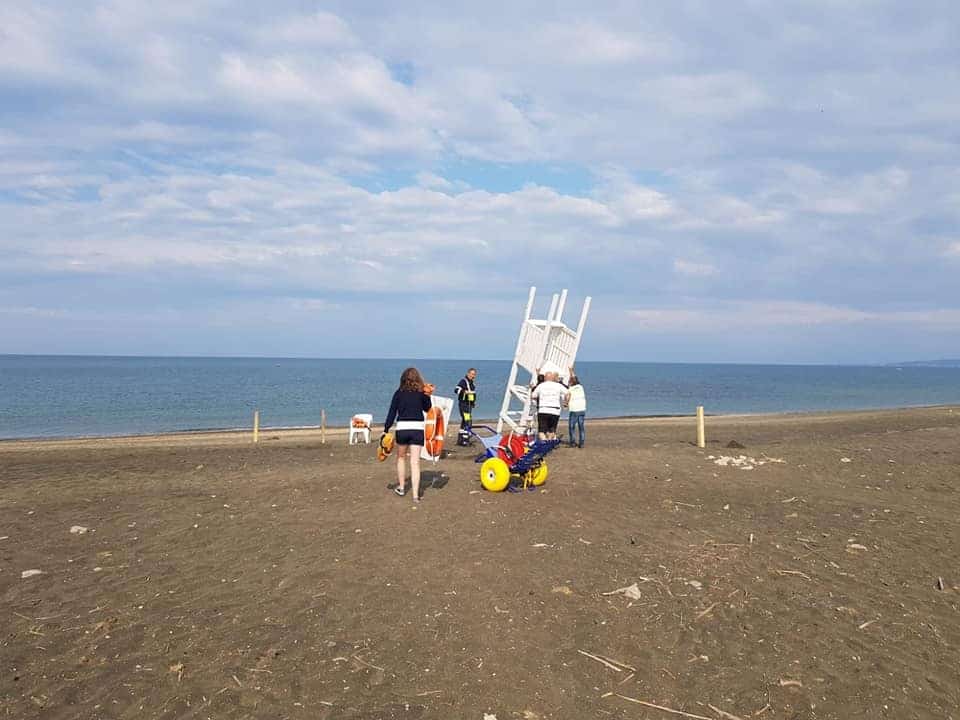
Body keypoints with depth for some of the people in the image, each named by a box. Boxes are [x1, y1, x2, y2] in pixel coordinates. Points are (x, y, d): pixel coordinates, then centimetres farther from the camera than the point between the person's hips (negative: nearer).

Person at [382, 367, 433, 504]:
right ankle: (416, 494, -7)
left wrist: (386, 430, 4)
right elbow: (428, 408, 15)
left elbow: (392, 412, 1)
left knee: (400, 457, 23)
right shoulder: (422, 393, 1)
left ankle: (401, 487, 32)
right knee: (415, 462, -1)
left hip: (402, 428, 0)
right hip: (417, 428, 0)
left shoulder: (399, 393, 2)